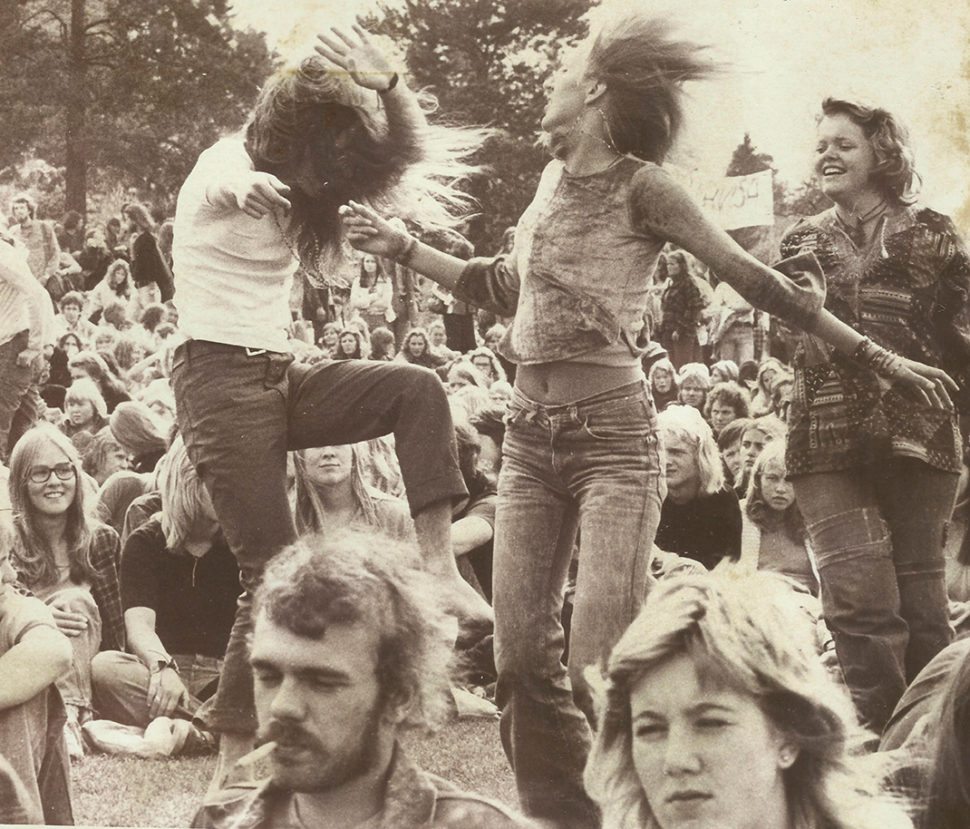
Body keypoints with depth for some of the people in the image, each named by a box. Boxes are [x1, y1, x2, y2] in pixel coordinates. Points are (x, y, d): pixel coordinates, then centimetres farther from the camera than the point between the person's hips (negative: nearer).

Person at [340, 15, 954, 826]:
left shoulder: (641, 186, -8)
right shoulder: (554, 178, 12)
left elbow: (753, 280, -6)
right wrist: (401, 247, 26)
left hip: (614, 434, -6)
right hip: (531, 432, 6)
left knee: (599, 664, -15)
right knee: (521, 657, 1)